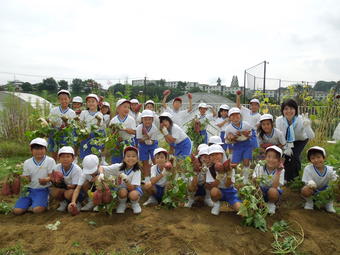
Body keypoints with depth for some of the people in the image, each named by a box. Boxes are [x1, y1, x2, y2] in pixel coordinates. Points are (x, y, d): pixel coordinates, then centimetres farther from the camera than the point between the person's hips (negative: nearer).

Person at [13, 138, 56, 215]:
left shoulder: (50, 161, -4)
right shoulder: (27, 162, 5)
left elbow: (52, 176, -7)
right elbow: (27, 179, 5)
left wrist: (46, 180, -30)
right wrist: (21, 177, -18)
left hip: (43, 189, -4)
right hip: (30, 189, 4)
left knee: (37, 210, -25)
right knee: (17, 211, -9)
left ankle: (45, 203, 7)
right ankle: (30, 203, 17)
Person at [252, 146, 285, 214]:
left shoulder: (281, 170, -15)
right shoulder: (259, 167, -13)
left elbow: (275, 186, -25)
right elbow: (253, 181, -16)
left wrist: (278, 172, -32)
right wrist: (255, 180, -40)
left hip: (273, 192, -1)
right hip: (260, 191, 1)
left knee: (272, 191, -35)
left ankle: (271, 204, -1)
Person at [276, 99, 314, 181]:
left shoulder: (301, 120, -32)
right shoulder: (279, 120, -27)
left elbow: (311, 136, -37)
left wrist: (306, 126, -54)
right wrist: (286, 148, -17)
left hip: (300, 140, -2)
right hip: (286, 141, 2)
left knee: (294, 155, -18)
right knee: (286, 155, -11)